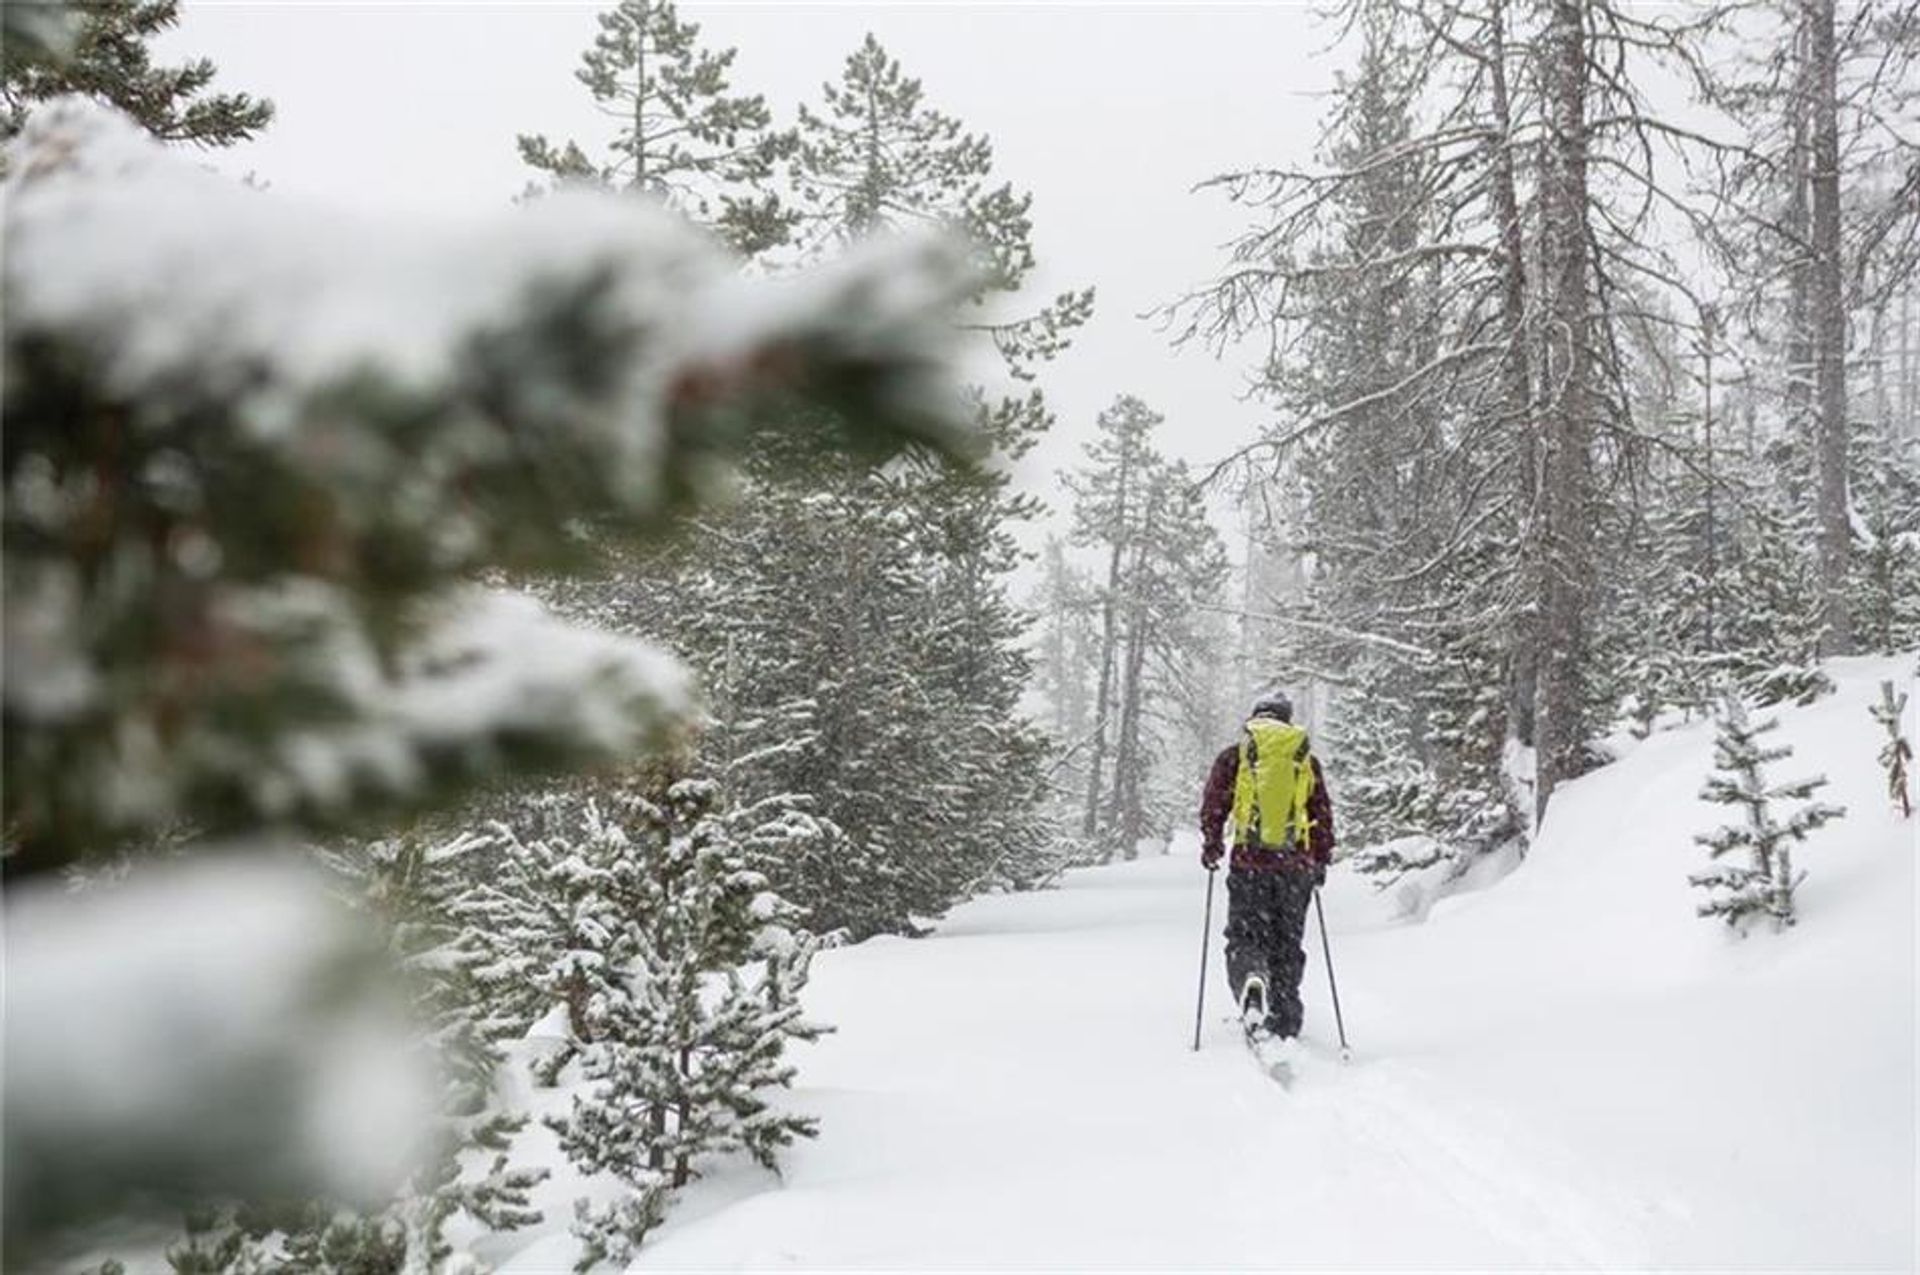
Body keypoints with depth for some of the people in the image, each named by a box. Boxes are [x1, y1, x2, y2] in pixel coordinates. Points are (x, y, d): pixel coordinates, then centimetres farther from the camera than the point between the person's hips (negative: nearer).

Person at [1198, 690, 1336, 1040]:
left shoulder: (1233, 756, 5)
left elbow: (1213, 805, 2)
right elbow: (1323, 816, 12)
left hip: (1249, 861, -2)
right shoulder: (1307, 760, 10)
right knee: (1287, 943, 11)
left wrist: (1212, 846, 14)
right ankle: (1285, 1020, 12)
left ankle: (1251, 978, -29)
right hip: (1296, 864, 2)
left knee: (1245, 936, 3)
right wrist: (1321, 861, 21)